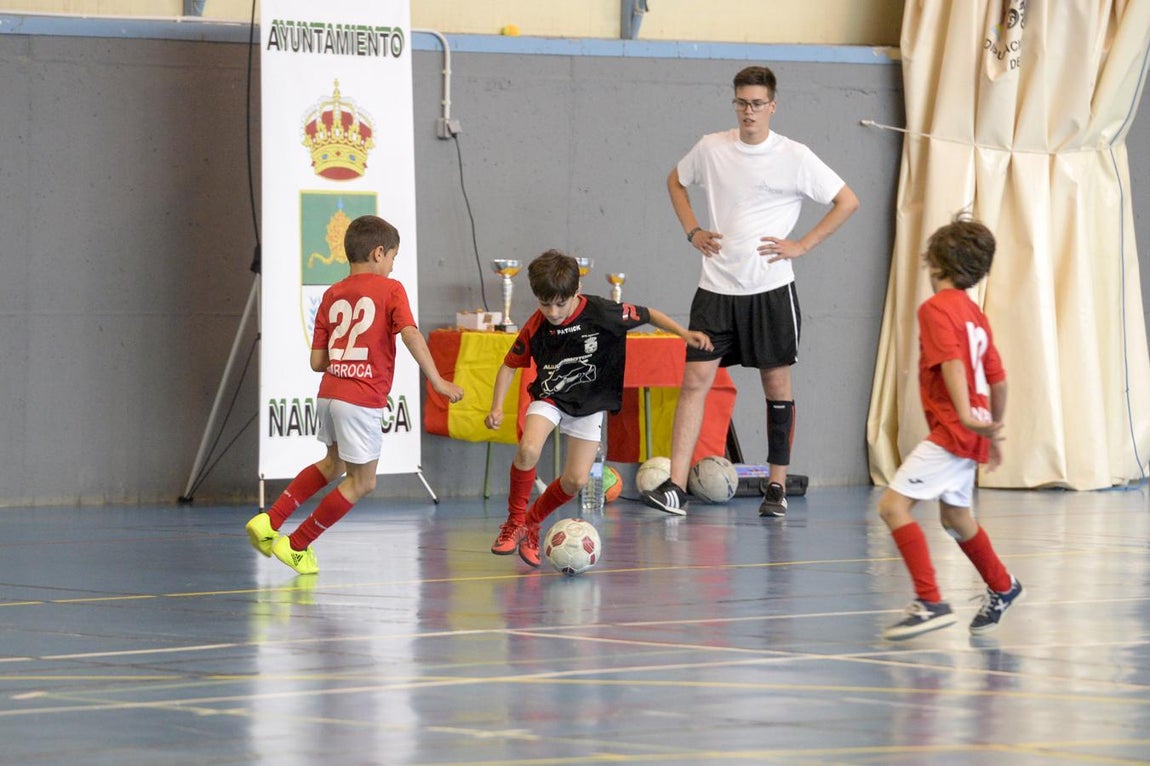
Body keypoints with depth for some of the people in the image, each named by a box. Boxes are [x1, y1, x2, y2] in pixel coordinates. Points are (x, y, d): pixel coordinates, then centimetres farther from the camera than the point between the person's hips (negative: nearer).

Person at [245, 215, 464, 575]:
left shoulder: (331, 295, 11)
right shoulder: (389, 289, -3)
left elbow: (317, 361, 9)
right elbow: (410, 334, -18)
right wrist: (437, 381, -15)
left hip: (329, 393, 7)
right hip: (362, 401, -7)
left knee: (334, 464, 30)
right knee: (361, 482, 10)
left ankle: (270, 521, 21)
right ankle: (296, 545, 12)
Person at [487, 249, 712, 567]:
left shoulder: (600, 313, -21)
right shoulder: (535, 327, -15)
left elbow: (647, 314, -7)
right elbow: (509, 365, -2)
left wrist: (684, 333, -14)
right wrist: (497, 407, -13)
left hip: (589, 404, 0)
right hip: (550, 397, 0)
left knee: (576, 480, -7)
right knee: (528, 449, -27)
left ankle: (533, 521, 21)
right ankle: (515, 521, -7)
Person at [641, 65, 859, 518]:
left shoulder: (794, 157, -5)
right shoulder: (711, 149, 4)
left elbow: (847, 202, 0)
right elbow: (676, 181, 24)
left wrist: (802, 246, -6)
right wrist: (692, 232, 10)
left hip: (770, 288, -2)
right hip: (716, 287, 2)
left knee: (777, 383, 5)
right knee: (695, 379, -7)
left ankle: (777, 487, 15)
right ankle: (675, 488, -12)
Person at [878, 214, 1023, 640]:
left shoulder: (936, 308, -11)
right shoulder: (975, 314, 15)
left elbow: (952, 362, -25)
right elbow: (997, 379, 18)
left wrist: (966, 416, -36)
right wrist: (994, 430, 29)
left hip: (952, 431, -9)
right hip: (972, 433, 9)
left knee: (894, 504, -15)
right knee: (954, 516, 28)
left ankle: (930, 602, -22)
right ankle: (1002, 588, 48)